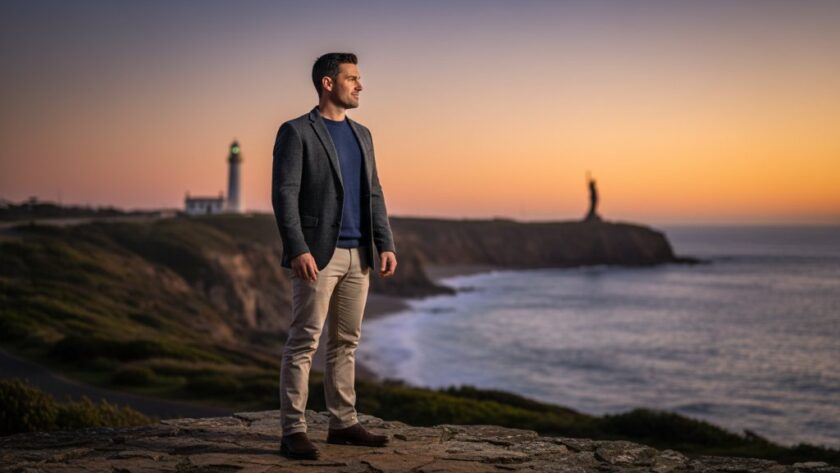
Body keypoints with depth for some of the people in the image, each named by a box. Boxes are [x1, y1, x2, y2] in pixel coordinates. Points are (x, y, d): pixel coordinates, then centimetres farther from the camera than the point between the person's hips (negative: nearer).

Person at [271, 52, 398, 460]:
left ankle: (343, 423, 18)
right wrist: (298, 250, -22)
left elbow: (374, 195, 16)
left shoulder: (361, 134, 16)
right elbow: (284, 195, -13)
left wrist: (386, 244, 5)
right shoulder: (296, 132, -5)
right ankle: (293, 431, -2)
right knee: (304, 341, -6)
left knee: (346, 342, 11)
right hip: (317, 254, -7)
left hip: (357, 255, 7)